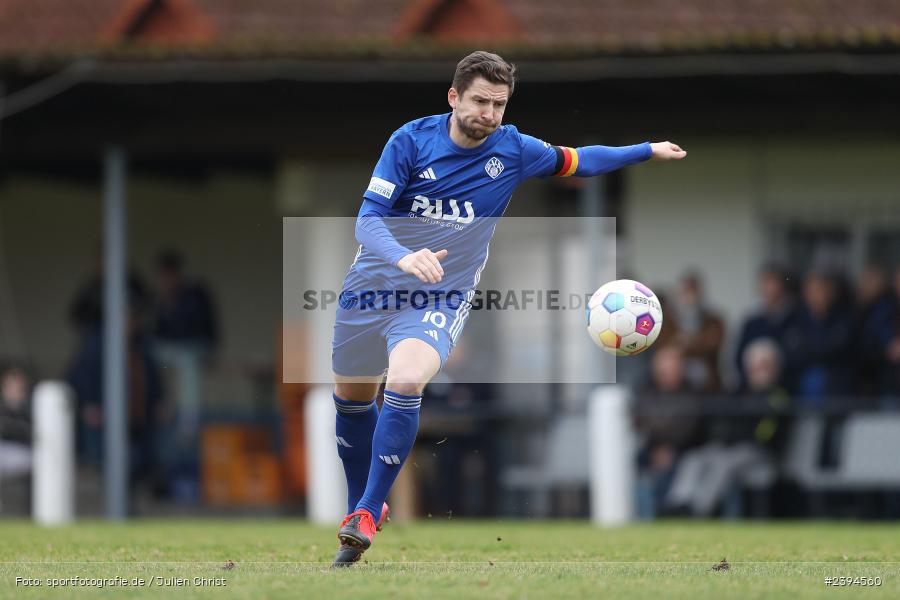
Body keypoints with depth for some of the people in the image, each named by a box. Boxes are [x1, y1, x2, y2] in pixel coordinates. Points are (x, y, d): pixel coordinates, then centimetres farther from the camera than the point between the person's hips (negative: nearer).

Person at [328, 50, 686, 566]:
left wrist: (648, 151, 15)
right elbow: (369, 218, -18)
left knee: (406, 381, -28)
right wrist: (402, 257, -37)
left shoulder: (514, 151, -7)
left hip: (443, 296, -1)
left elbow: (578, 161, 13)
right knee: (351, 396, 15)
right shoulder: (412, 141, -13)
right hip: (375, 285, 1)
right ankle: (359, 503, 41)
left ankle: (367, 514, -19)